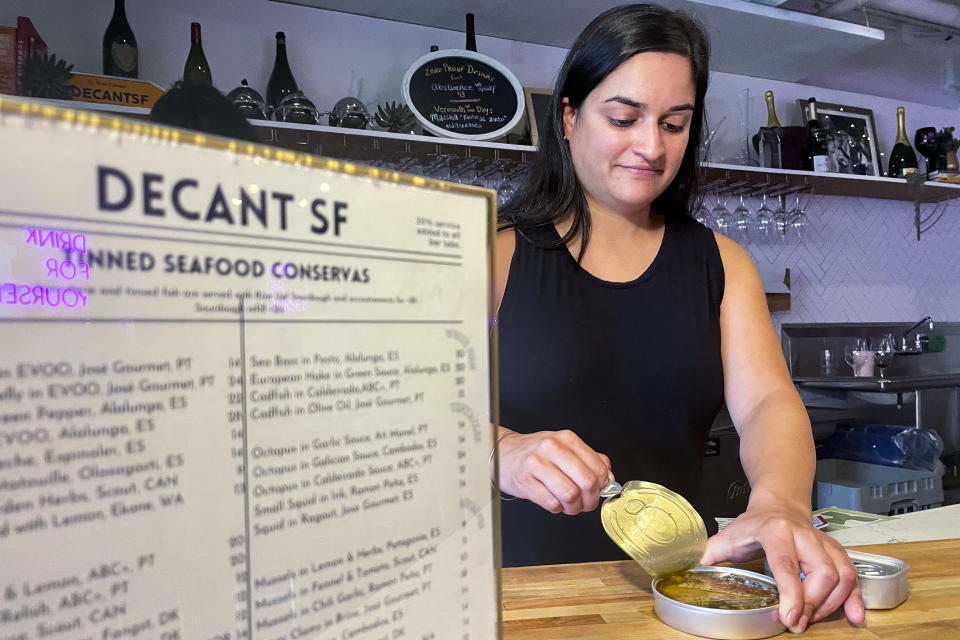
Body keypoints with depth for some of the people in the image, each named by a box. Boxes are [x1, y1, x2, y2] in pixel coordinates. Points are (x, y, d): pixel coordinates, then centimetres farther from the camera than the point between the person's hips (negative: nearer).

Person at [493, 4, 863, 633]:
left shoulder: (721, 263, 10)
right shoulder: (498, 253, -1)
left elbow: (766, 401, -4)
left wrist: (780, 503, -25)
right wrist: (503, 450, -33)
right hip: (523, 585, -4)